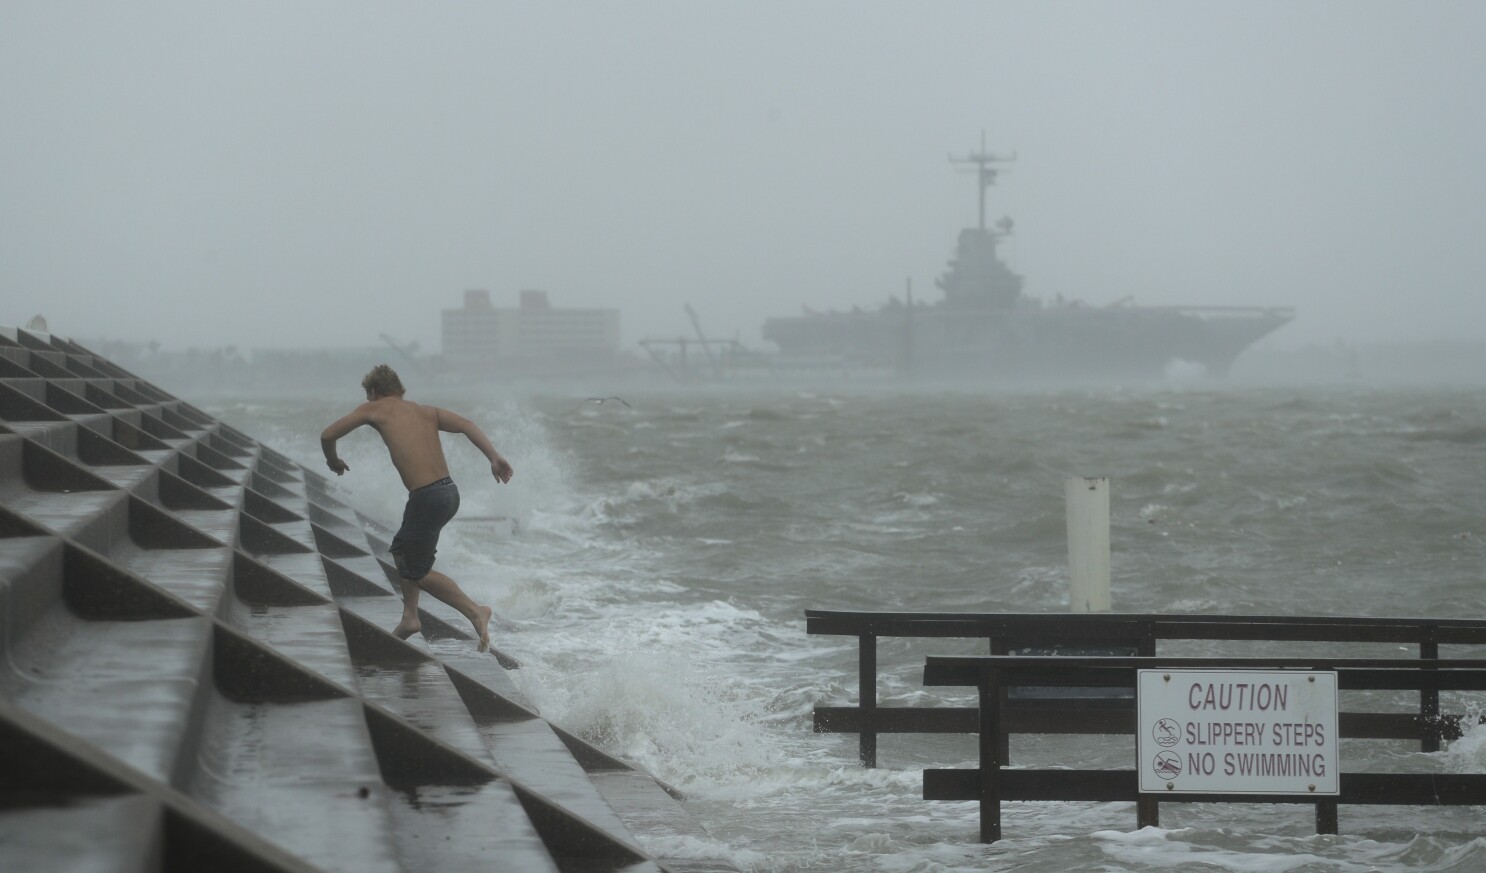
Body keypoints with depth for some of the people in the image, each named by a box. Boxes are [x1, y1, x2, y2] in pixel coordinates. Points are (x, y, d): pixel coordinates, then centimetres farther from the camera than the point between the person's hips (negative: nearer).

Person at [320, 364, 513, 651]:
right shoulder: (427, 412, 19)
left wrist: (333, 461, 30)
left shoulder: (374, 409, 6)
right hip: (449, 491, 7)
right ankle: (410, 617, 28)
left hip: (427, 498, -7)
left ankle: (474, 611, -4)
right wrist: (494, 457, -6)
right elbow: (467, 425, 4)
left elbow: (328, 435, 10)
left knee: (417, 571, 6)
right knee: (402, 548, 27)